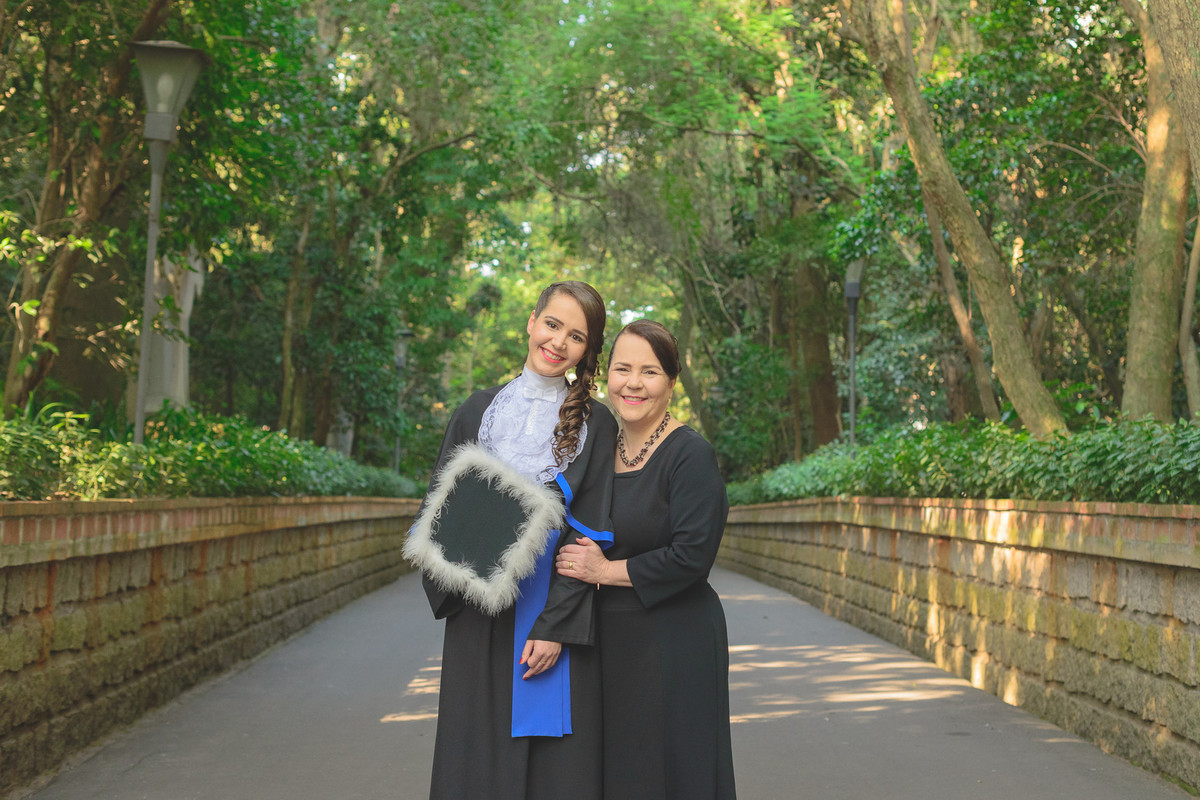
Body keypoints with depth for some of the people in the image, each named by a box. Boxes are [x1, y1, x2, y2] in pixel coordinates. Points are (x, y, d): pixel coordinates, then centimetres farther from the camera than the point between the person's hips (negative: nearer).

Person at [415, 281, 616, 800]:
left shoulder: (594, 423, 3)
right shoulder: (479, 411, 10)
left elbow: (590, 532, -4)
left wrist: (554, 626, -13)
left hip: (553, 611, -2)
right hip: (479, 616, 2)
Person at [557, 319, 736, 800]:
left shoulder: (690, 455, -12)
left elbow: (691, 556, -19)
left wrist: (604, 571, -12)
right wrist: (580, 556, -1)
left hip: (673, 647, -7)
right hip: (610, 643, 7)